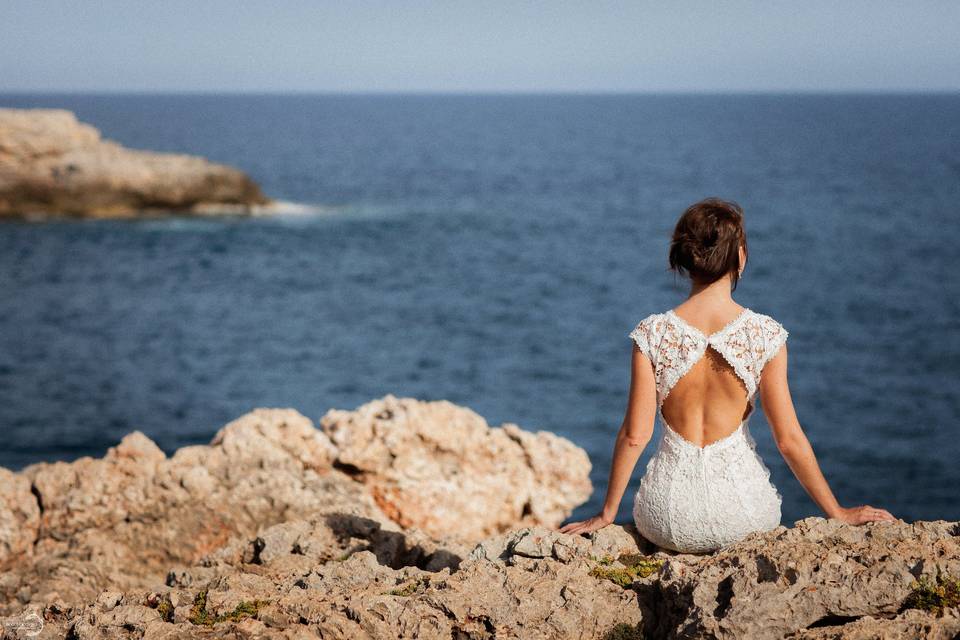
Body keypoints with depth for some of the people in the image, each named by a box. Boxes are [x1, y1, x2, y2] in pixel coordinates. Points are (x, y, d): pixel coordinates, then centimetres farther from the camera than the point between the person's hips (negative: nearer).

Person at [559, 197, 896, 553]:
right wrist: (838, 513, 5)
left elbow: (634, 436, -5)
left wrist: (607, 514, 7)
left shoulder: (652, 334, -8)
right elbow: (789, 439, -7)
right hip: (739, 512, -1)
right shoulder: (765, 335, -10)